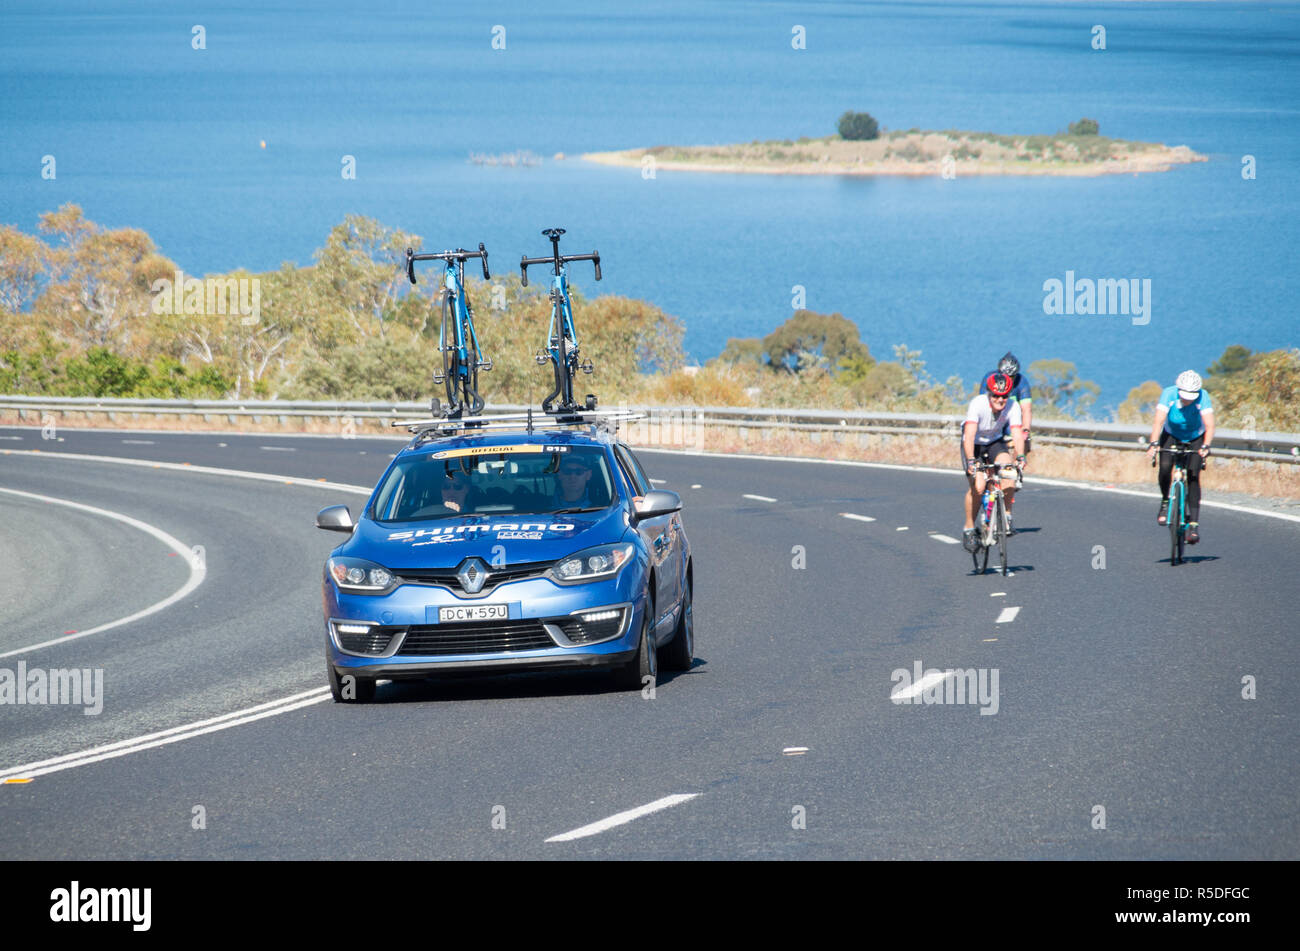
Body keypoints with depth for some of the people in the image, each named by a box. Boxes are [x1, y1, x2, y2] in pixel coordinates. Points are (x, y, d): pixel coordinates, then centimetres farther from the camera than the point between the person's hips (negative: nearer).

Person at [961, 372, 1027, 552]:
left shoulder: (1013, 407, -21)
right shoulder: (978, 404, -30)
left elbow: (1017, 433, -30)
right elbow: (969, 435, -38)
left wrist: (1020, 457, -47)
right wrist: (971, 461, -50)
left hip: (995, 443, 3)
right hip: (974, 444, -3)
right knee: (977, 487, -19)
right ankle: (969, 529, 0)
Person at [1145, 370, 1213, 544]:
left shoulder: (1203, 397, -28)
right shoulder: (1169, 394, -27)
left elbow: (1209, 425, -35)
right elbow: (1159, 421, -35)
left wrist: (1205, 446, -52)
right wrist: (1154, 443, -50)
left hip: (1195, 438, -1)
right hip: (1171, 436, 1)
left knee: (1193, 477, -16)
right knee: (1165, 467, -25)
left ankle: (1194, 523, -14)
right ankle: (1165, 502, 1)